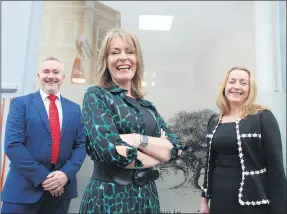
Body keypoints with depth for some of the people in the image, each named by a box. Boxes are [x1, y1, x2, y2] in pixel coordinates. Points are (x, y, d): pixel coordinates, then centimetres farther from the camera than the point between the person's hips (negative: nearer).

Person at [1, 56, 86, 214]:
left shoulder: (74, 109, 9)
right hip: (24, 187, -2)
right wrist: (42, 177, -15)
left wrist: (66, 173, -11)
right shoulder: (20, 103, 0)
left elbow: (81, 145, 5)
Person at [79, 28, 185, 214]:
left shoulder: (148, 106, 8)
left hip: (148, 195, 6)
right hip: (109, 196, -5)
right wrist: (160, 151, -9)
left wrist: (138, 139, -18)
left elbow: (177, 148, -2)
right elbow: (111, 150, -21)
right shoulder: (96, 96, -7)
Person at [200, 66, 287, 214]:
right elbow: (210, 163, 10)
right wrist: (204, 198, 11)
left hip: (253, 201, -4)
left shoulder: (263, 117, -10)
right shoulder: (214, 121, 5)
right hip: (219, 200, 5)